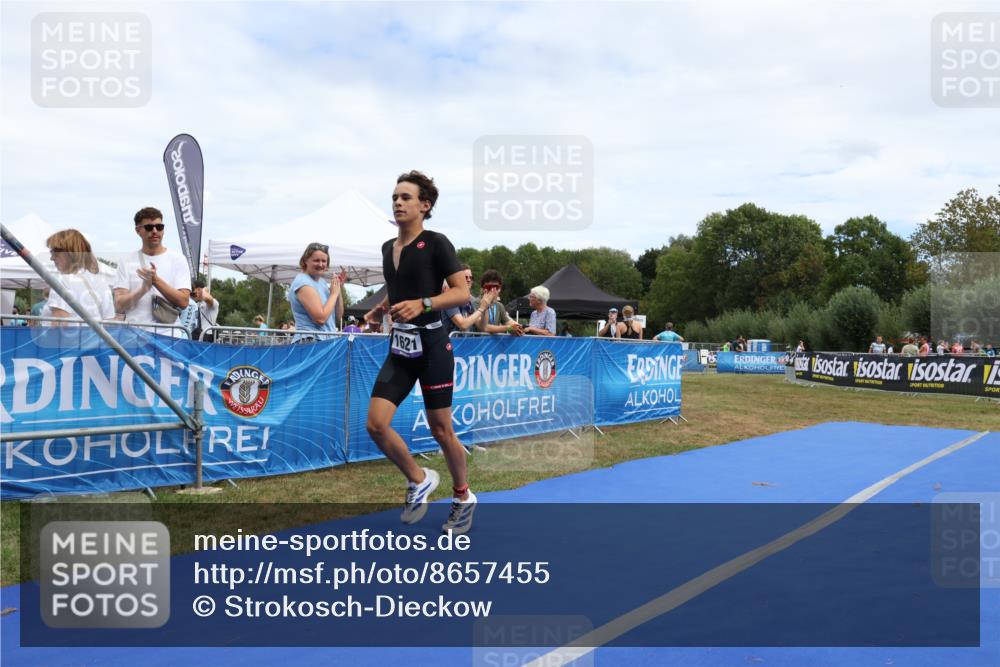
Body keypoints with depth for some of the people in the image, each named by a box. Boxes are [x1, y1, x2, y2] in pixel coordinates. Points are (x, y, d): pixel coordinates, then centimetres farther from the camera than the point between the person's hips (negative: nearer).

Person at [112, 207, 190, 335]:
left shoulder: (177, 259, 5)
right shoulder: (127, 261, 9)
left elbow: (183, 302, -5)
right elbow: (119, 306, 1)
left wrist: (156, 280, -14)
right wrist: (144, 289, -15)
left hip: (168, 336, -1)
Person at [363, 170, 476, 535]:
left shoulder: (436, 243, -8)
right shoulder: (388, 247, 12)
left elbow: (462, 292, -13)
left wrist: (422, 304, -26)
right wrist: (380, 309, 10)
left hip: (431, 344, -6)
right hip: (399, 347, 6)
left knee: (440, 429, 3)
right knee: (376, 424, -5)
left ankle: (463, 497, 27)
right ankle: (419, 481, 19)